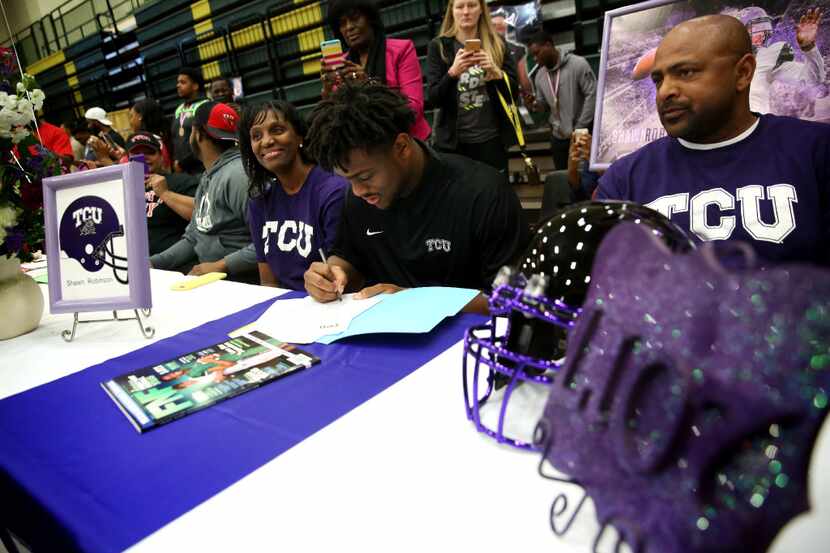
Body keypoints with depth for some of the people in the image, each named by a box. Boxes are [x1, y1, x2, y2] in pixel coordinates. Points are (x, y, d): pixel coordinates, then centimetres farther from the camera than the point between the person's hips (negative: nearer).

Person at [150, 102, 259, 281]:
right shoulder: (206, 178, 16)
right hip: (208, 279, 9)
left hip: (241, 283, -9)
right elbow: (193, 238, 18)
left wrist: (220, 266, -23)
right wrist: (154, 262, 5)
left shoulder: (238, 174, -18)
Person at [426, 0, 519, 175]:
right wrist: (453, 72, -21)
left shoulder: (497, 44, 6)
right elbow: (432, 99, -5)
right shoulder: (439, 46, 1)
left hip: (491, 139, 1)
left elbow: (514, 93, 3)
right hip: (453, 141, -1)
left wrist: (497, 73, -15)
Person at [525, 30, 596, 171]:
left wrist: (579, 128, -16)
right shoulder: (539, 76, 7)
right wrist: (534, 104, -10)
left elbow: (592, 95, -14)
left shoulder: (578, 64, -12)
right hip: (558, 137, 5)